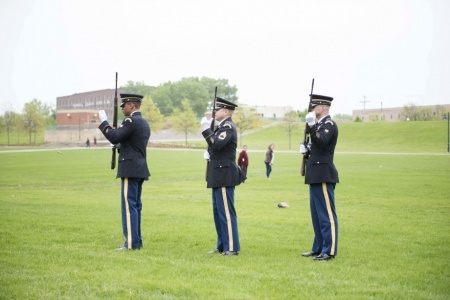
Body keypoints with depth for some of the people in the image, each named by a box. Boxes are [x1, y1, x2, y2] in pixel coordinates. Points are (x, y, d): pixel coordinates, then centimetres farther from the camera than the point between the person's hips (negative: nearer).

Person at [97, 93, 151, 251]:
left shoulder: (131, 121, -13)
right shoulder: (144, 123, 17)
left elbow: (114, 137, -21)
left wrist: (104, 122, -10)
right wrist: (119, 146, 16)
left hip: (130, 170, -10)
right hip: (140, 169, 10)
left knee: (129, 206, -8)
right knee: (136, 206, 13)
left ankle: (131, 242, -9)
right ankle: (136, 240, 18)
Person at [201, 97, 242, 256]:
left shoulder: (228, 127, -13)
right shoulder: (222, 127, 18)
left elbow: (217, 144, -26)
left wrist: (206, 131, -17)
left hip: (224, 175, -10)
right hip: (219, 175, 10)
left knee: (226, 211, -8)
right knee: (218, 211, 14)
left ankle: (232, 247, -4)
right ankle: (222, 245, 21)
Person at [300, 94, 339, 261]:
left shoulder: (329, 124, -10)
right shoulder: (319, 125, 19)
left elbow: (322, 142, -27)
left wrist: (312, 126, -31)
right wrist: (306, 150, 7)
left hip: (323, 176, -10)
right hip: (316, 176, 10)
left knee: (327, 213, -7)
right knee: (317, 214, 14)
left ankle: (329, 251, -4)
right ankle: (318, 248, 22)